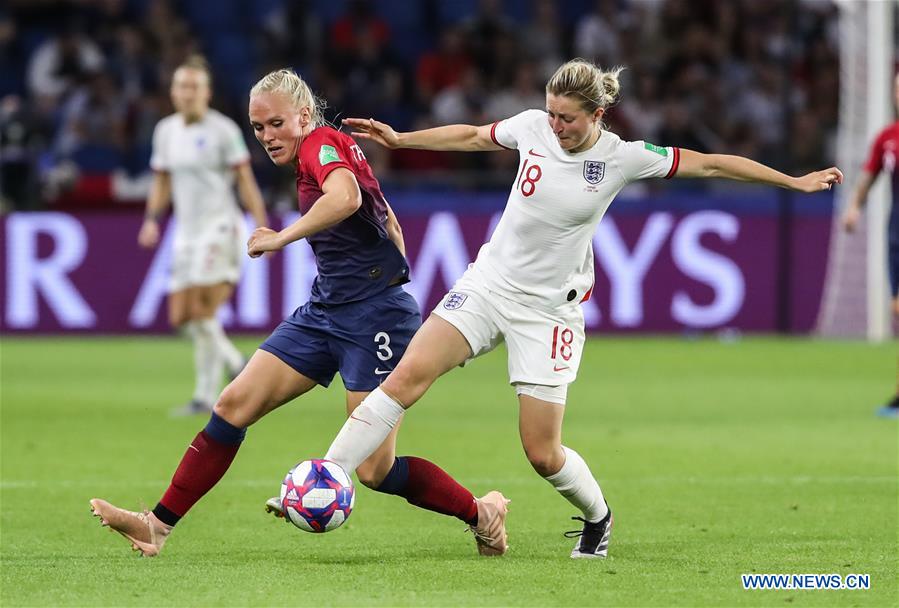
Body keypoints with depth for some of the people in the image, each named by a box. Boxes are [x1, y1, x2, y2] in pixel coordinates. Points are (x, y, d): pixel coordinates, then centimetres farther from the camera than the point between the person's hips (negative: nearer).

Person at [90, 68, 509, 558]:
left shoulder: (322, 145, -13)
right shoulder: (331, 151, 15)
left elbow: (346, 197, -36)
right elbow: (389, 224, 23)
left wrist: (282, 237, -30)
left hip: (375, 316, -10)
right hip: (324, 311, 10)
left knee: (374, 471, -9)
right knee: (234, 404, -1)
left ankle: (482, 513, 13)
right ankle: (158, 525, 0)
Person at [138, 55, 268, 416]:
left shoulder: (223, 130, -7)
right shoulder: (165, 131, 10)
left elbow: (245, 182, -6)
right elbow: (161, 182, 19)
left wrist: (262, 227, -11)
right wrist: (152, 220, 5)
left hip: (220, 227, -7)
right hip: (187, 233, 7)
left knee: (202, 313, -14)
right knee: (181, 318, 2)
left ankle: (206, 397, -8)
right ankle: (237, 367, 22)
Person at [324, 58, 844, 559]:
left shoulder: (624, 158, -11)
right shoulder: (533, 126, -5)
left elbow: (710, 164, -3)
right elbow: (471, 137, 14)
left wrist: (795, 181, 1)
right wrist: (398, 139, 13)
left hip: (549, 309, -2)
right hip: (488, 284, 2)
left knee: (543, 454, -3)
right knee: (408, 376, -19)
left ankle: (597, 516, 29)